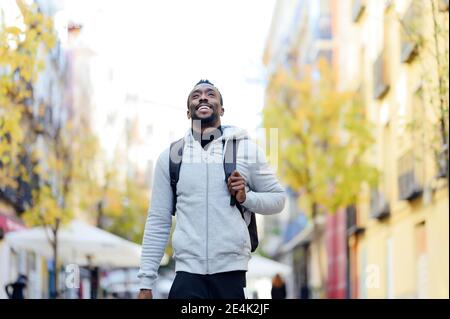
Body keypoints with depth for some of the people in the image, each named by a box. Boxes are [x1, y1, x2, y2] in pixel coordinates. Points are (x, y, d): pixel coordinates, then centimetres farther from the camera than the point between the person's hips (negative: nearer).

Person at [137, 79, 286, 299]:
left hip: (231, 272, 0)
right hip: (187, 274, 0)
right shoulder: (170, 156, 8)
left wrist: (246, 198, -8)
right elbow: (158, 222, 8)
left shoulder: (246, 149, 6)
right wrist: (146, 283, 3)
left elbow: (277, 198, 12)